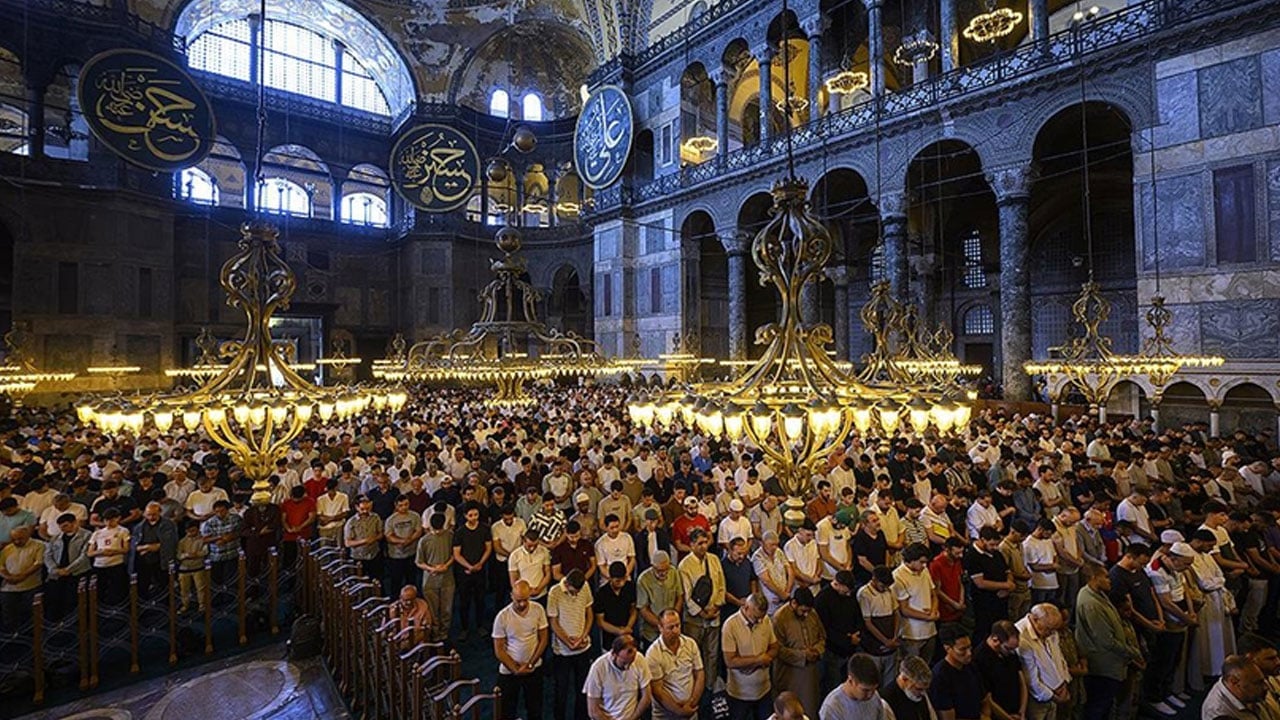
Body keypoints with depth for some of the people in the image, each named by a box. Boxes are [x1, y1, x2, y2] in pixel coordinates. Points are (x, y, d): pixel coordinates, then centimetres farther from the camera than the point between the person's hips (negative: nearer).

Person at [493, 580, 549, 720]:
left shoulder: (538, 610, -13)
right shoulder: (502, 617, -19)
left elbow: (543, 639, -5)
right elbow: (499, 650, -11)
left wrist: (529, 664, -11)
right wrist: (516, 670, -13)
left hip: (534, 669, 2)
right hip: (509, 671, -2)